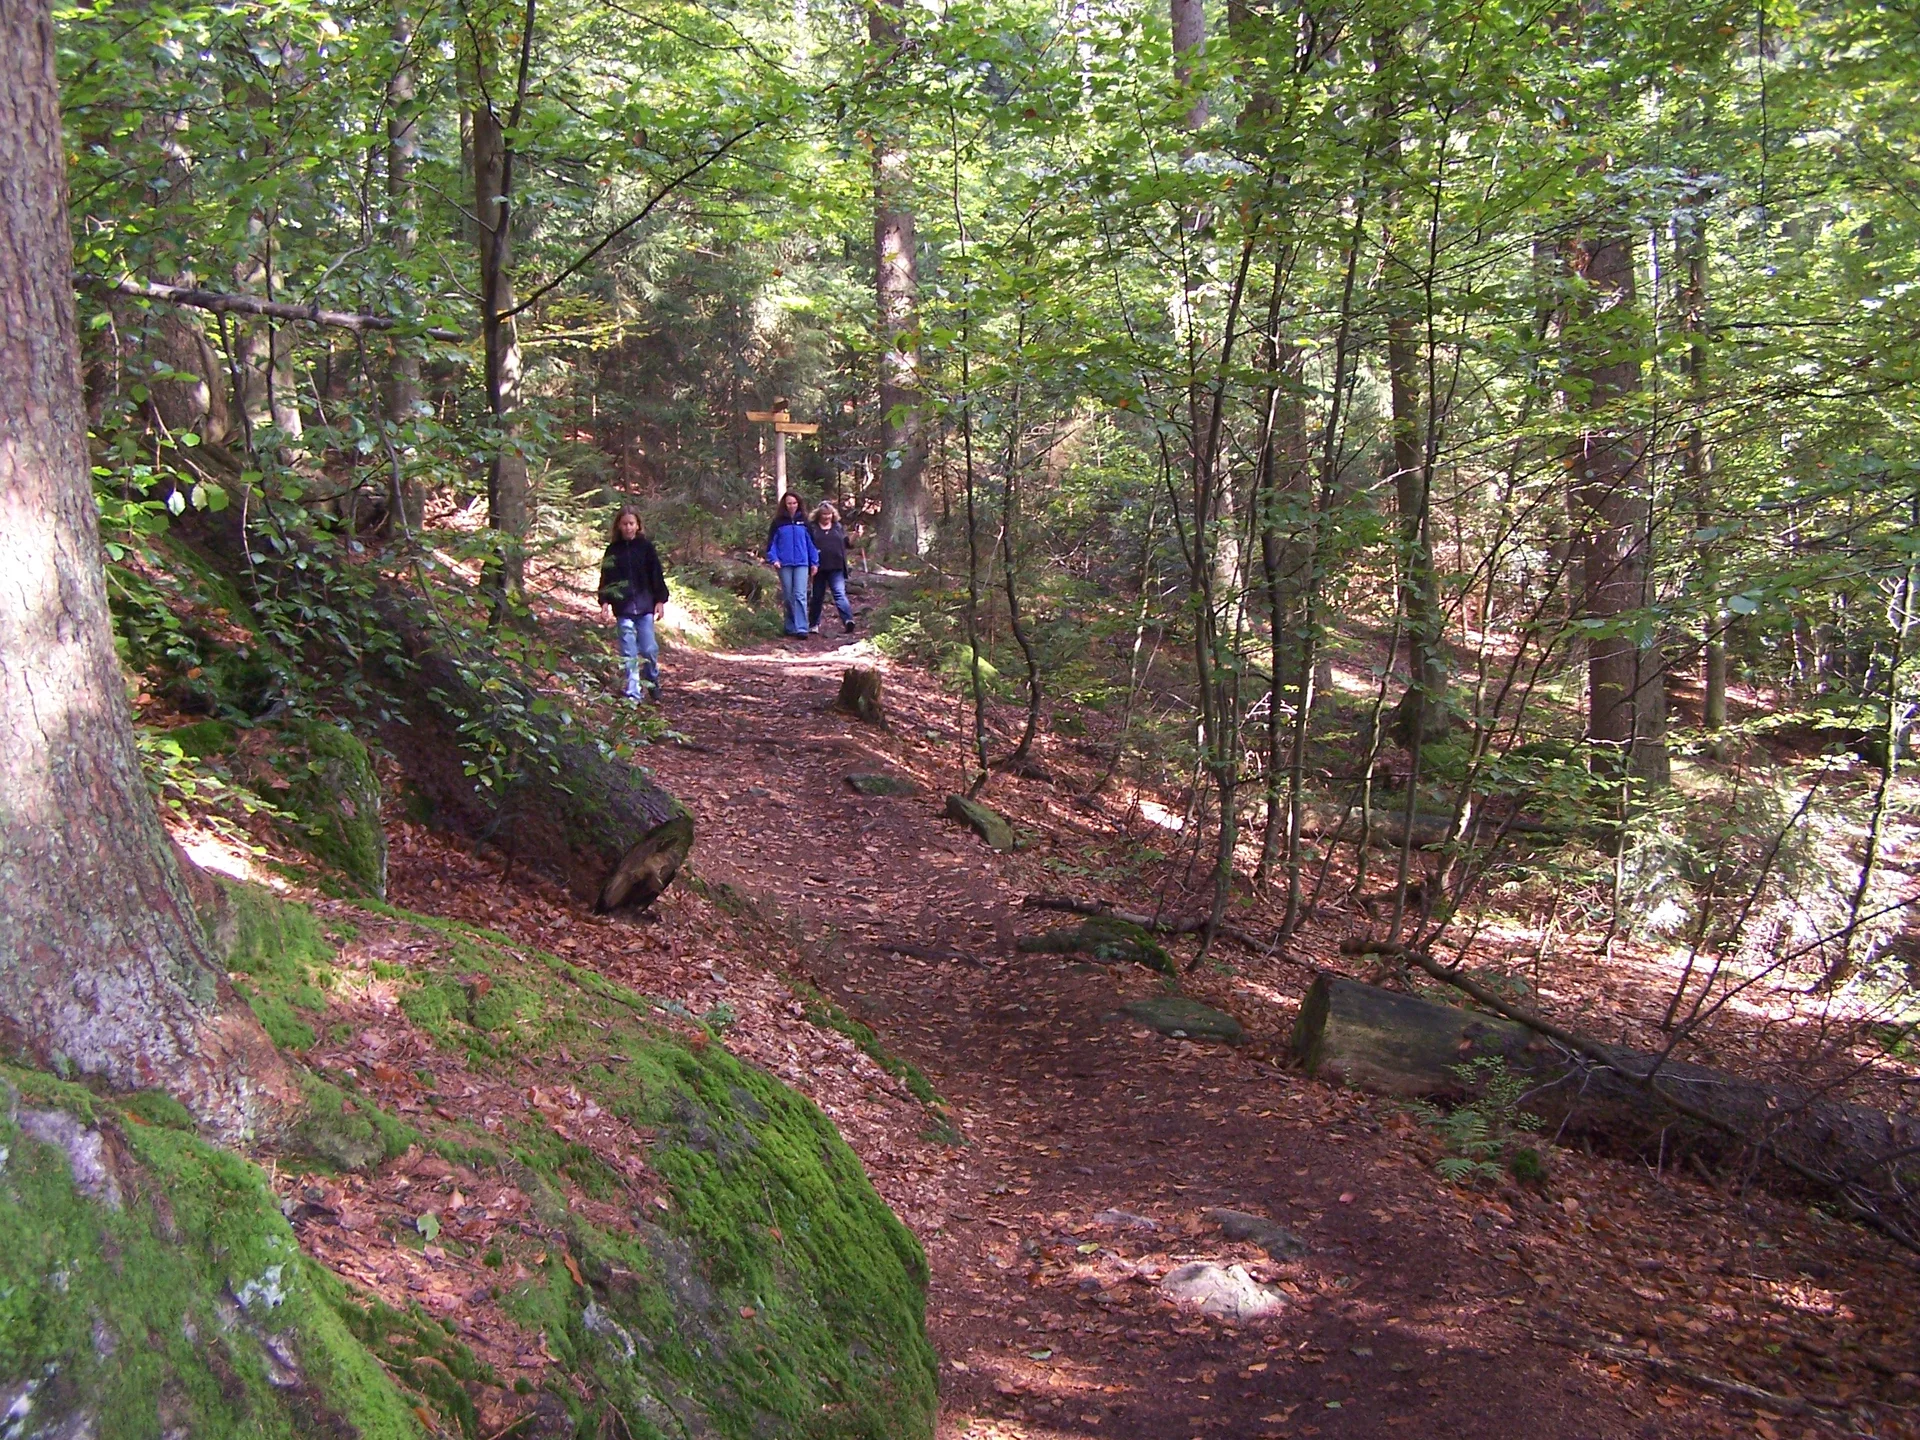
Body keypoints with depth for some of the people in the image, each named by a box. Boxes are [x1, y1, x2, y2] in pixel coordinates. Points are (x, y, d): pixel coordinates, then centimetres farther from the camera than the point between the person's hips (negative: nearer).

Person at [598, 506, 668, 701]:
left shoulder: (646, 546, 2)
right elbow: (606, 577, 8)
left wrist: (660, 600, 0)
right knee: (628, 653, 0)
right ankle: (632, 693, 4)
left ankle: (654, 686, 18)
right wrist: (605, 602, 0)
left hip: (645, 606, -1)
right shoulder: (613, 550, 5)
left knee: (649, 649, -1)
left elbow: (656, 575, 4)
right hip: (623, 608, 1)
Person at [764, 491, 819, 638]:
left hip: (801, 563, 0)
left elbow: (811, 542, 9)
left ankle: (801, 628, -15)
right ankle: (790, 626, 18)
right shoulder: (778, 522, 5)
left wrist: (814, 562, 7)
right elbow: (771, 542, 5)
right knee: (788, 597, 6)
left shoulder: (803, 521, 7)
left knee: (800, 596, -10)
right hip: (785, 564, 1)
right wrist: (773, 559, -9)